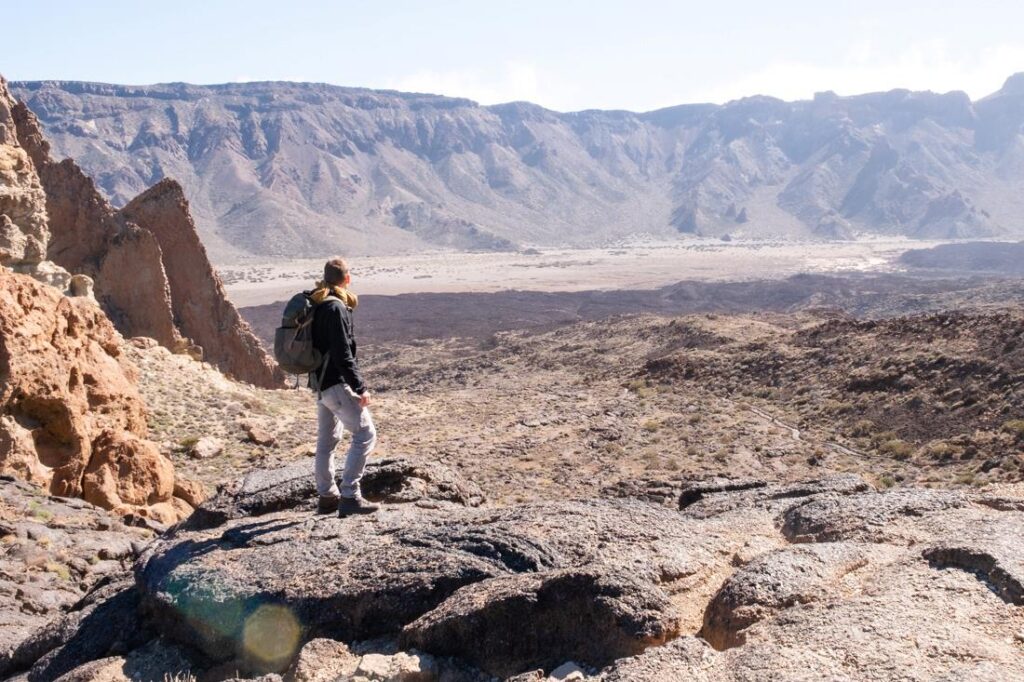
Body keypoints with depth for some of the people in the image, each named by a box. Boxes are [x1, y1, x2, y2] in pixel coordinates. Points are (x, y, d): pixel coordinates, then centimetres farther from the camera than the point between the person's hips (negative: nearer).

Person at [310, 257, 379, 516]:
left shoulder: (317, 305, 12)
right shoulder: (336, 308, -17)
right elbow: (343, 355, -21)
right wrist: (360, 388, -18)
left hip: (320, 382, 10)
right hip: (336, 383, -10)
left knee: (327, 440, 15)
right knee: (365, 434, -7)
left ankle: (327, 496, 23)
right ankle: (349, 496, -9)